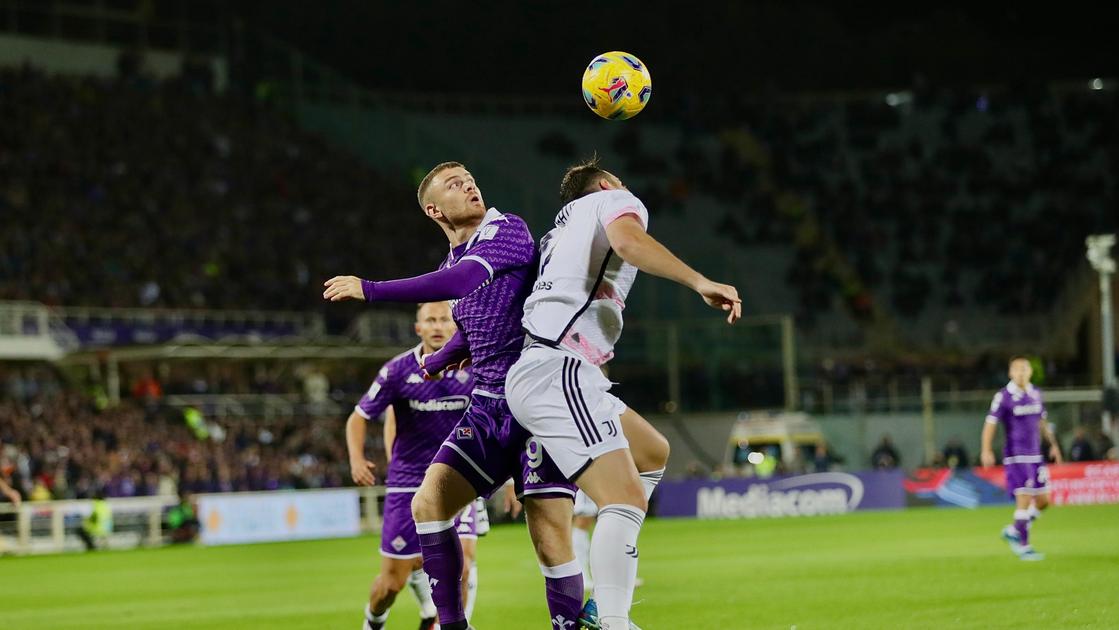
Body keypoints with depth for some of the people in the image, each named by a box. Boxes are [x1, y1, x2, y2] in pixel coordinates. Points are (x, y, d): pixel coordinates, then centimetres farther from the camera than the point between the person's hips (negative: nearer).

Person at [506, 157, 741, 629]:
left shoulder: (561, 231, 30)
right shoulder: (615, 200, 6)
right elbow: (626, 239, -19)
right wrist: (699, 282, -25)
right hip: (556, 373, -10)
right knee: (626, 499, -21)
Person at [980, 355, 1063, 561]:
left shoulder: (1036, 394, 10)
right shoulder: (1003, 397, -9)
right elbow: (990, 424, -10)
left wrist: (1053, 444, 22)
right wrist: (986, 451, -19)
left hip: (1035, 455, 7)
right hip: (1016, 457, -7)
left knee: (1043, 501, 6)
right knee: (1024, 499, -12)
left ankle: (1013, 531, 24)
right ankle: (1023, 547, -4)